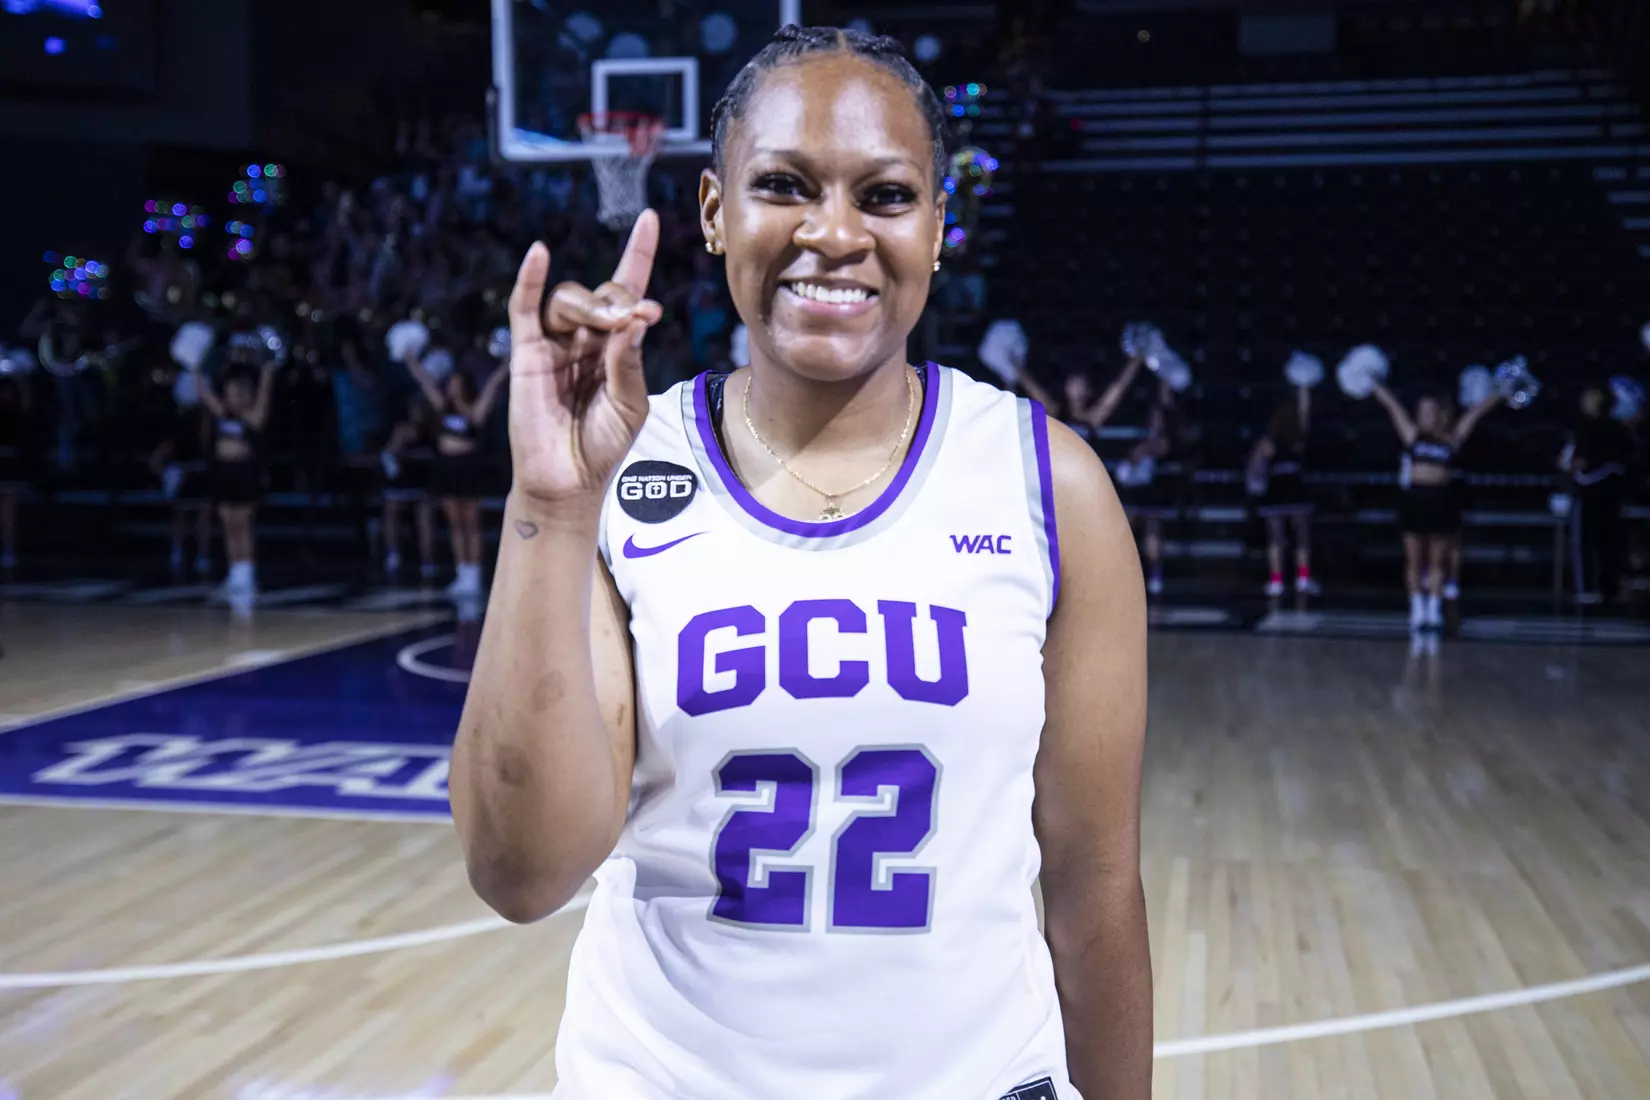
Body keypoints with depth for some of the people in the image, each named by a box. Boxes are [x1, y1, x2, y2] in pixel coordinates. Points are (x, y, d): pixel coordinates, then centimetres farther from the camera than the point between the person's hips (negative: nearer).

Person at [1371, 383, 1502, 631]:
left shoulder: (1452, 438, 8)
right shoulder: (1412, 433, 7)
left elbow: (1475, 412, 13)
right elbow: (1391, 404, 9)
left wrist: (1498, 394, 12)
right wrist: (1374, 383, 13)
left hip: (1441, 500, 0)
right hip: (1415, 497, 0)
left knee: (1437, 561, 5)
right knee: (1414, 559, 3)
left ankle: (1434, 611, 12)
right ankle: (1417, 611, 11)